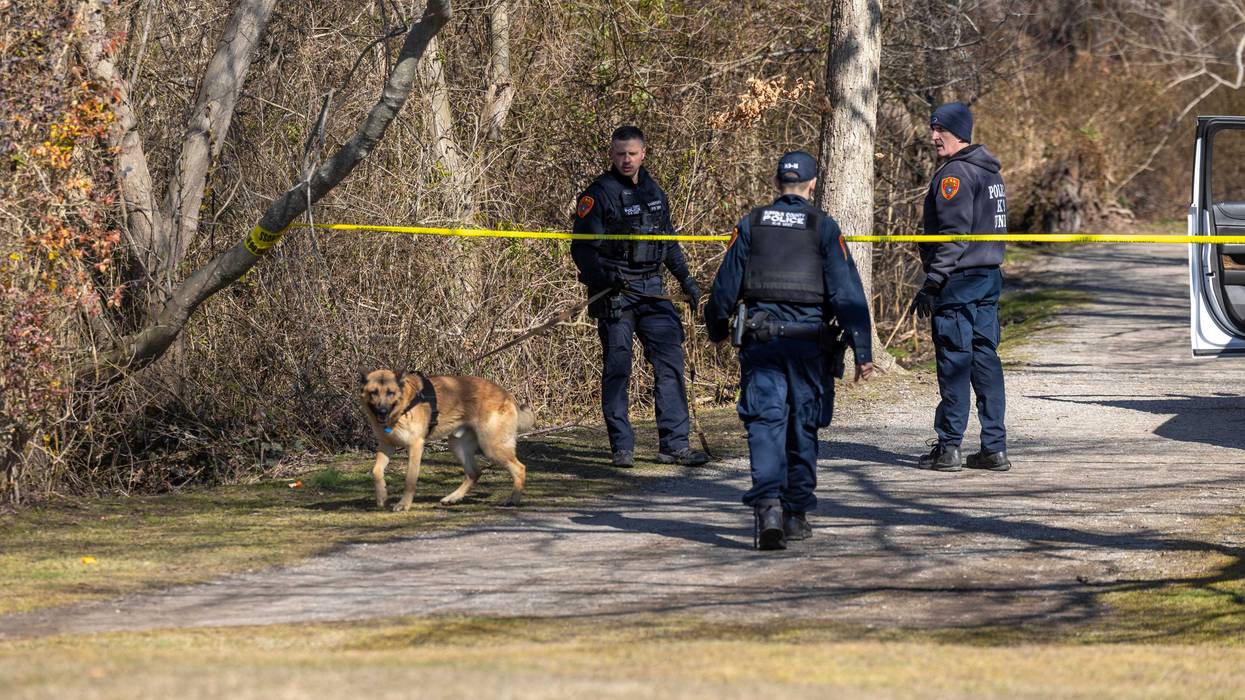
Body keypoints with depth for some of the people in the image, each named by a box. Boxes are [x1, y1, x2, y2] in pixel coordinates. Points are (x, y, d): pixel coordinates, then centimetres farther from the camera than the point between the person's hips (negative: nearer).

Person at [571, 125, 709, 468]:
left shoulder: (654, 193, 14)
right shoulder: (598, 195, -5)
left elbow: (669, 241, 26)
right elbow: (582, 248, -10)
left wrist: (686, 279, 23)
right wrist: (604, 275, -25)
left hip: (652, 291, 5)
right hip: (614, 293, -5)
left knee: (670, 362, -1)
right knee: (616, 369, -3)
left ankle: (674, 445, 2)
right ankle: (622, 448, 2)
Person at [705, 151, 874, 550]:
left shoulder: (751, 224, 6)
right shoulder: (824, 228, 0)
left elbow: (725, 284, 9)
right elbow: (847, 292, -6)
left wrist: (717, 329, 25)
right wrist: (862, 351, -6)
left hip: (760, 337, 1)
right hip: (808, 338, -1)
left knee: (765, 421, -4)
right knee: (803, 426, 11)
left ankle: (768, 504, -24)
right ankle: (796, 514, 17)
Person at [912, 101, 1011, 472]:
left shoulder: (955, 174, -13)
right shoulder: (989, 171, 17)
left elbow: (953, 235, -19)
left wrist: (932, 284, -17)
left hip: (959, 279, -9)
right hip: (990, 275, 9)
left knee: (954, 360, -5)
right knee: (985, 358, 9)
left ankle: (948, 447, -4)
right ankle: (994, 448, 8)